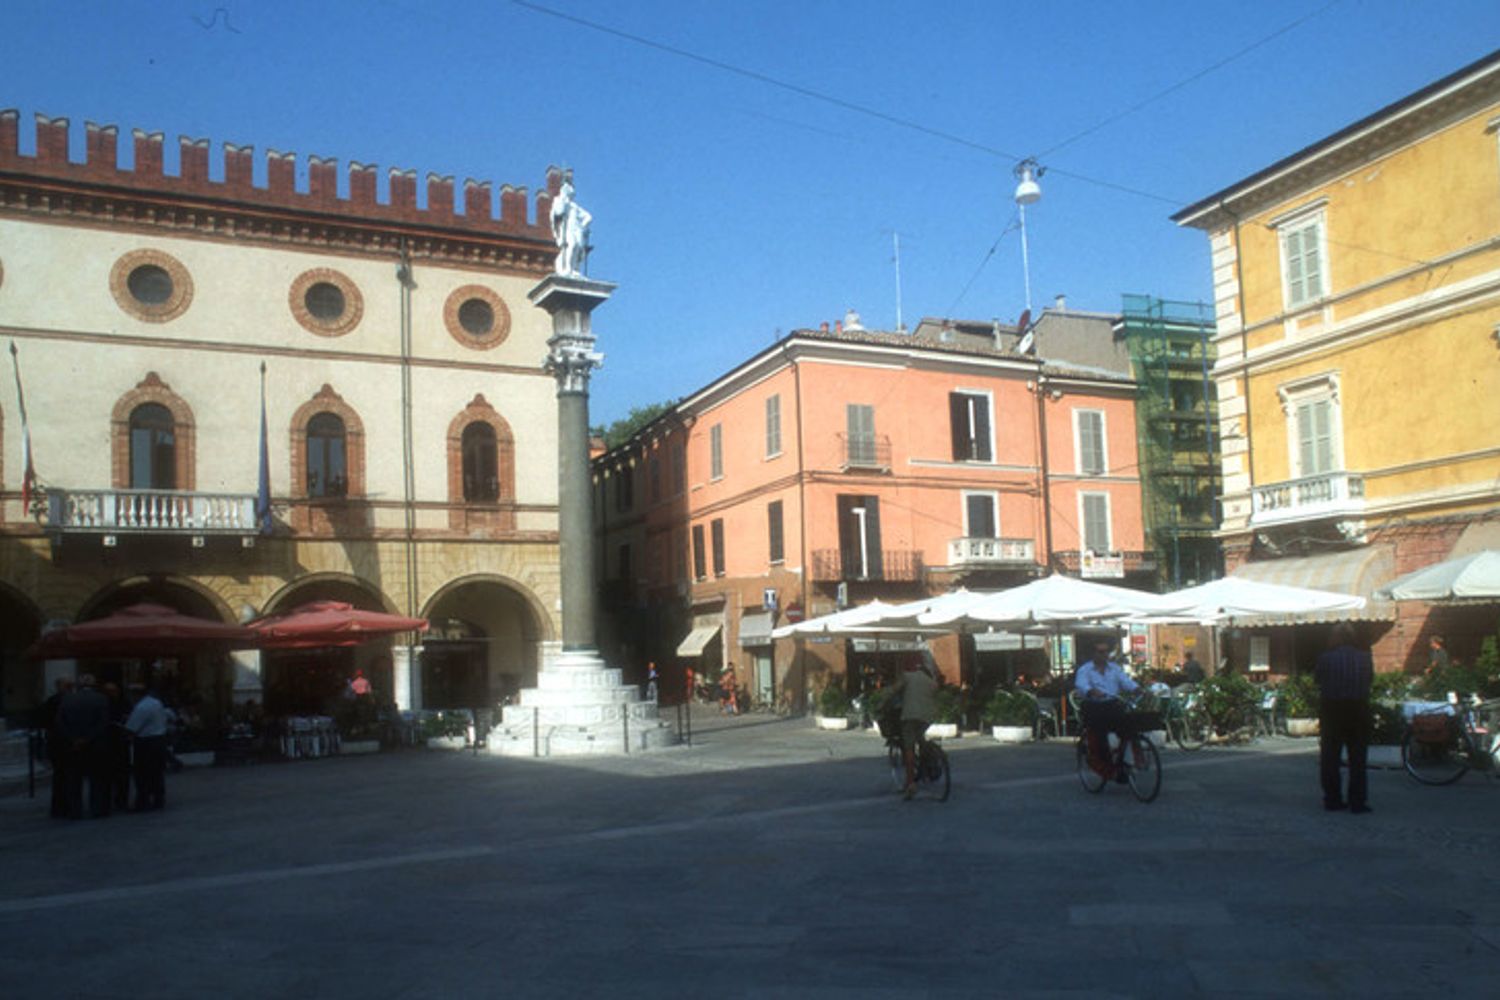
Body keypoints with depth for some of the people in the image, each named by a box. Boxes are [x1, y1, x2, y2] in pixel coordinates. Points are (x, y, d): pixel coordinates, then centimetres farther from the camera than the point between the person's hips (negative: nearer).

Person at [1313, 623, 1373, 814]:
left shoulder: (1326, 658, -10)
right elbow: (1371, 679, 7)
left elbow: (1316, 678, 2)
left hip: (1331, 710, -1)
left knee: (1330, 757, 9)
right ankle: (1357, 801, 6)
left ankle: (1332, 799, 12)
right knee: (1357, 757, 7)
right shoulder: (1365, 658, -5)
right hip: (1358, 710, 1)